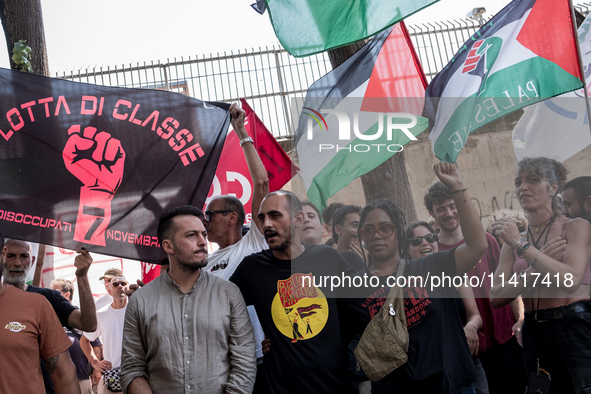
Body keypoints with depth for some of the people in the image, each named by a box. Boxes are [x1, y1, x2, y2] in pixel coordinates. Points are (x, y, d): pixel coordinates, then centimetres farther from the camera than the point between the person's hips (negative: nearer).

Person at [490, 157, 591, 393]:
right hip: (535, 333, 4)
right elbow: (496, 298, -1)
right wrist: (537, 266, -13)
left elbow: (570, 280, -18)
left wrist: (522, 245, -16)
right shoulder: (513, 243, 10)